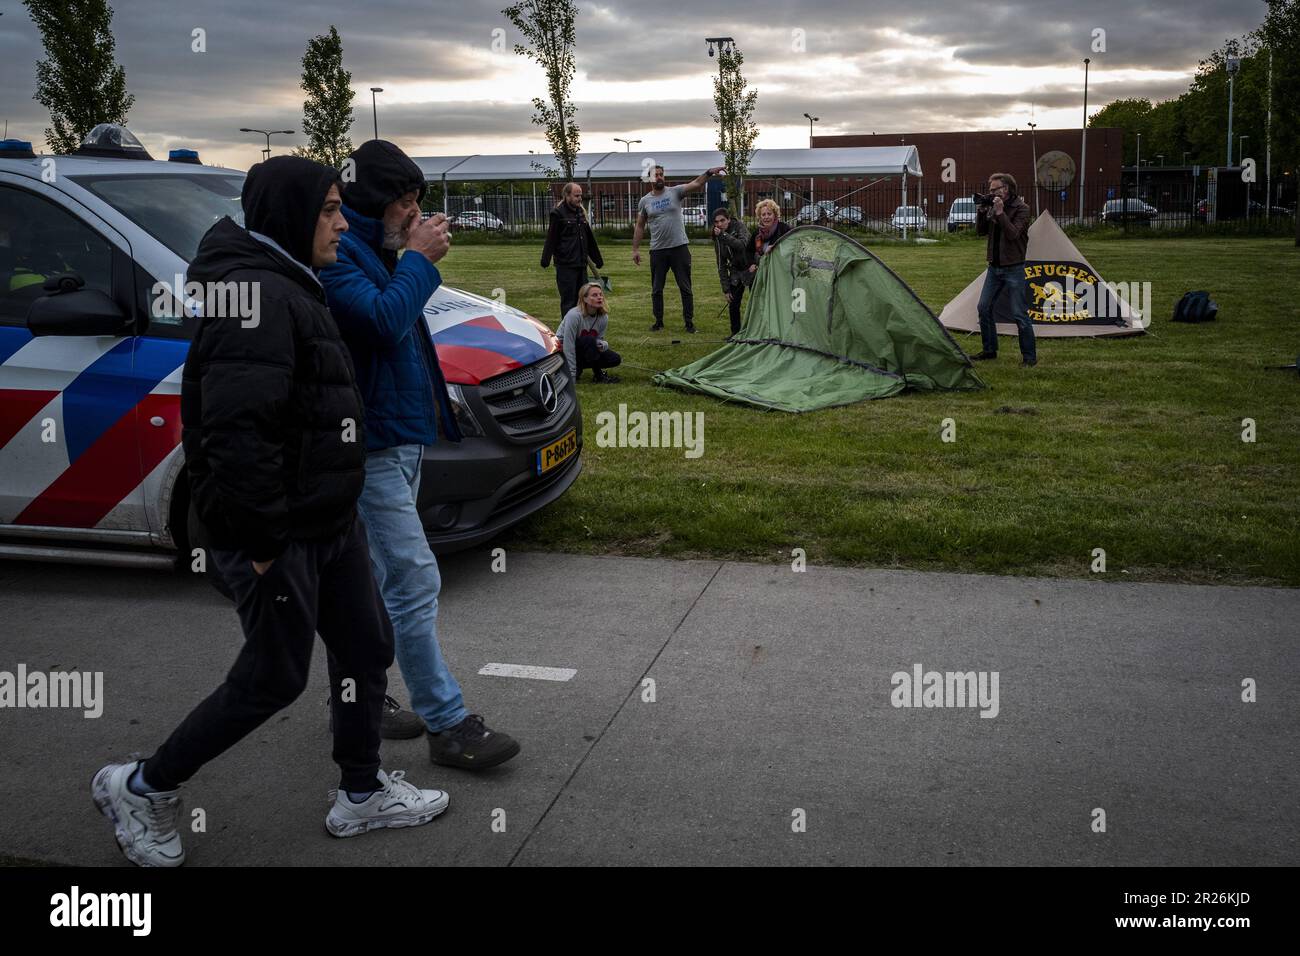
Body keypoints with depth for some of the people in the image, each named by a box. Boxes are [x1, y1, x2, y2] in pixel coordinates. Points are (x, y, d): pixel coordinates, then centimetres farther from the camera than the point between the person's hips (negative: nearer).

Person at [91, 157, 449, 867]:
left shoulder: (288, 287, 14)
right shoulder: (258, 294, -22)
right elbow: (236, 430, -29)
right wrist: (262, 539, -24)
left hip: (327, 517, 10)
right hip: (277, 533, -10)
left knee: (366, 647, 15)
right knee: (273, 679, 3)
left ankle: (361, 795, 31)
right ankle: (140, 788, 23)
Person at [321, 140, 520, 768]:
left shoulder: (374, 250, 16)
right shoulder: (335, 252, -15)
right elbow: (383, 318, -25)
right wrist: (419, 259, -16)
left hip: (404, 434, 11)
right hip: (374, 443, -11)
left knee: (382, 581, 16)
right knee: (416, 581, -9)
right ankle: (447, 726, -2)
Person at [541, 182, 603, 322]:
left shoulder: (581, 212, 16)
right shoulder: (558, 213, -5)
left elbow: (590, 238, 23)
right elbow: (551, 239, -11)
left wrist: (597, 259, 25)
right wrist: (546, 260, -19)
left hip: (581, 265, 7)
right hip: (566, 266, -7)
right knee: (568, 301, -4)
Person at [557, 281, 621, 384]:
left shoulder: (603, 317, -8)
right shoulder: (574, 315, -28)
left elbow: (599, 340, 1)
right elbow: (568, 347, -28)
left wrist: (603, 344, -26)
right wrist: (572, 377, -29)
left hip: (584, 352, 7)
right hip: (562, 351, -7)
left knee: (614, 359, -10)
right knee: (589, 340, -34)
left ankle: (579, 366, 7)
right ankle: (598, 375, -16)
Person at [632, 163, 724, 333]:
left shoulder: (675, 192, -1)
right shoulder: (645, 201, 4)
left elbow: (696, 184, -14)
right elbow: (639, 227, 9)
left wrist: (709, 172, -31)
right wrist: (635, 249, 4)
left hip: (679, 248, -2)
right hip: (657, 250, 2)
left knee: (685, 288, 3)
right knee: (656, 289, 9)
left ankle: (689, 322, 10)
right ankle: (658, 322, 22)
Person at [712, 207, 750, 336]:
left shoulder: (739, 226, -13)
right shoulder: (717, 238, -1)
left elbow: (742, 245, -33)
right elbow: (721, 265, 1)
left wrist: (723, 235, -35)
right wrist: (725, 288, -3)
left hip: (750, 269, -4)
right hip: (735, 272, 4)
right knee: (733, 304, 2)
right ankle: (735, 333, 15)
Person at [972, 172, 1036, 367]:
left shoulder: (1021, 208, -11)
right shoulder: (993, 206, 8)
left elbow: (1013, 234, -23)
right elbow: (981, 231, 7)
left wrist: (1000, 213, -26)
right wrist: (983, 211, -5)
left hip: (1013, 268, -7)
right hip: (994, 267, 7)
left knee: (1019, 314, -6)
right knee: (984, 307, 7)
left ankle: (1029, 356, 3)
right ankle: (989, 350, 20)